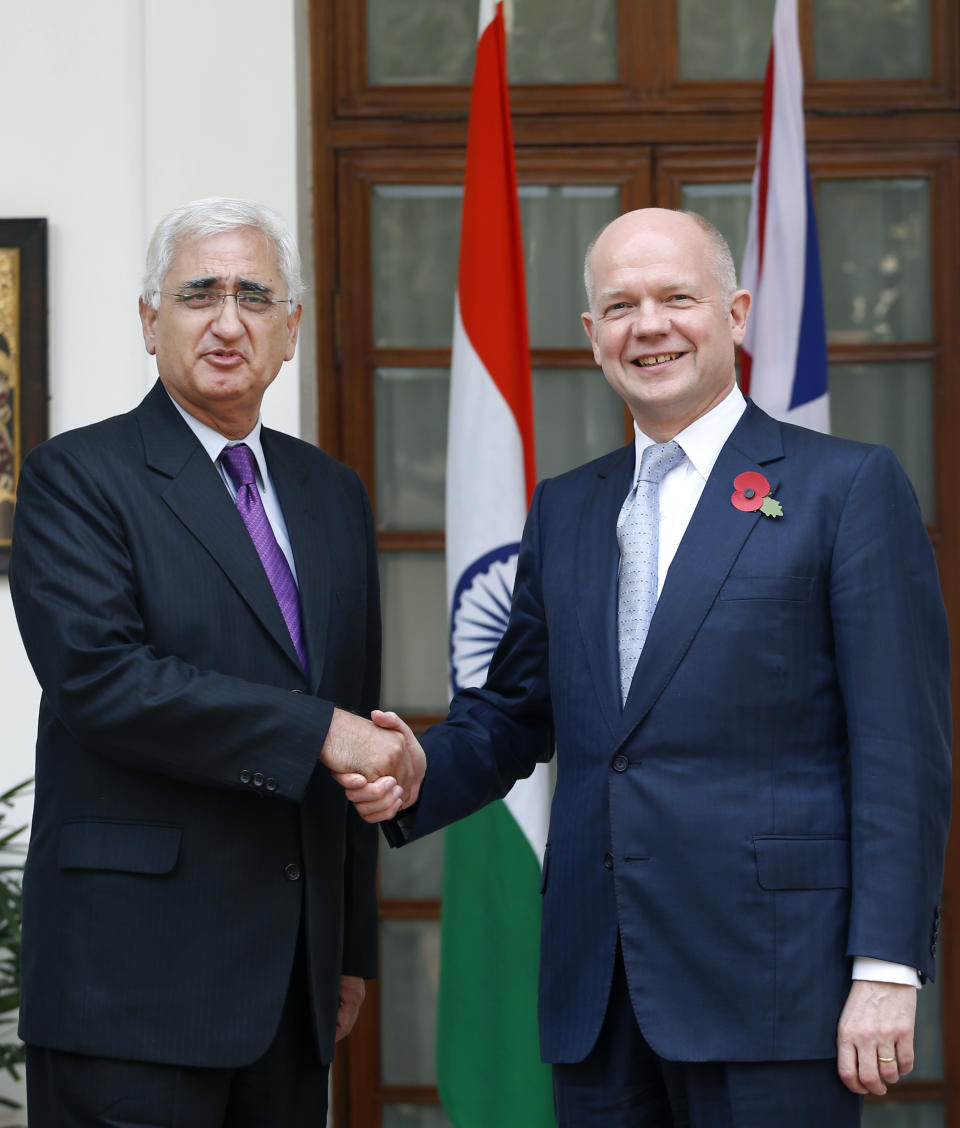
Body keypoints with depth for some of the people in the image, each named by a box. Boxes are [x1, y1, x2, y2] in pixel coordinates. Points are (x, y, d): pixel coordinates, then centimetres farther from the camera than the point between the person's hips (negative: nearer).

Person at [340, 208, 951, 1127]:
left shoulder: (848, 486, -1)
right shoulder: (564, 511, 17)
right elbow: (513, 713, 21)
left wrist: (886, 970, -12)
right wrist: (420, 772, -1)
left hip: (770, 983, -5)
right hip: (595, 990, 5)